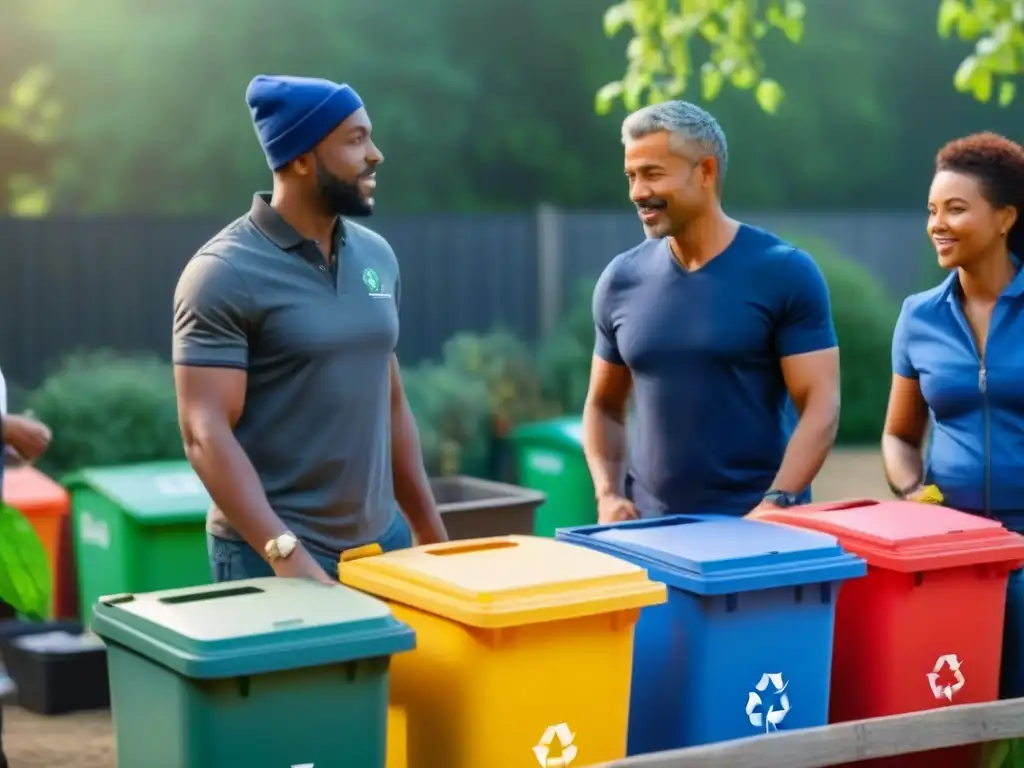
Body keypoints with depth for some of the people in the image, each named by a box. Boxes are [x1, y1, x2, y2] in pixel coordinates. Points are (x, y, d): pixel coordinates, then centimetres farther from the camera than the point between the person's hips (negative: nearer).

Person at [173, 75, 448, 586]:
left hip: (382, 542, 6)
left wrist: (430, 530, 14)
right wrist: (287, 552, -27)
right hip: (272, 556, -6)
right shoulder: (224, 273, -12)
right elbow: (206, 433, -17)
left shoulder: (377, 256, 8)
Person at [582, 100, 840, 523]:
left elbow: (820, 406, -9)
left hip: (757, 524, -3)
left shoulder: (785, 273, -7)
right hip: (650, 522, 3)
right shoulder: (622, 280, 4)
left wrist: (775, 505, -20)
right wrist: (608, 495, -2)